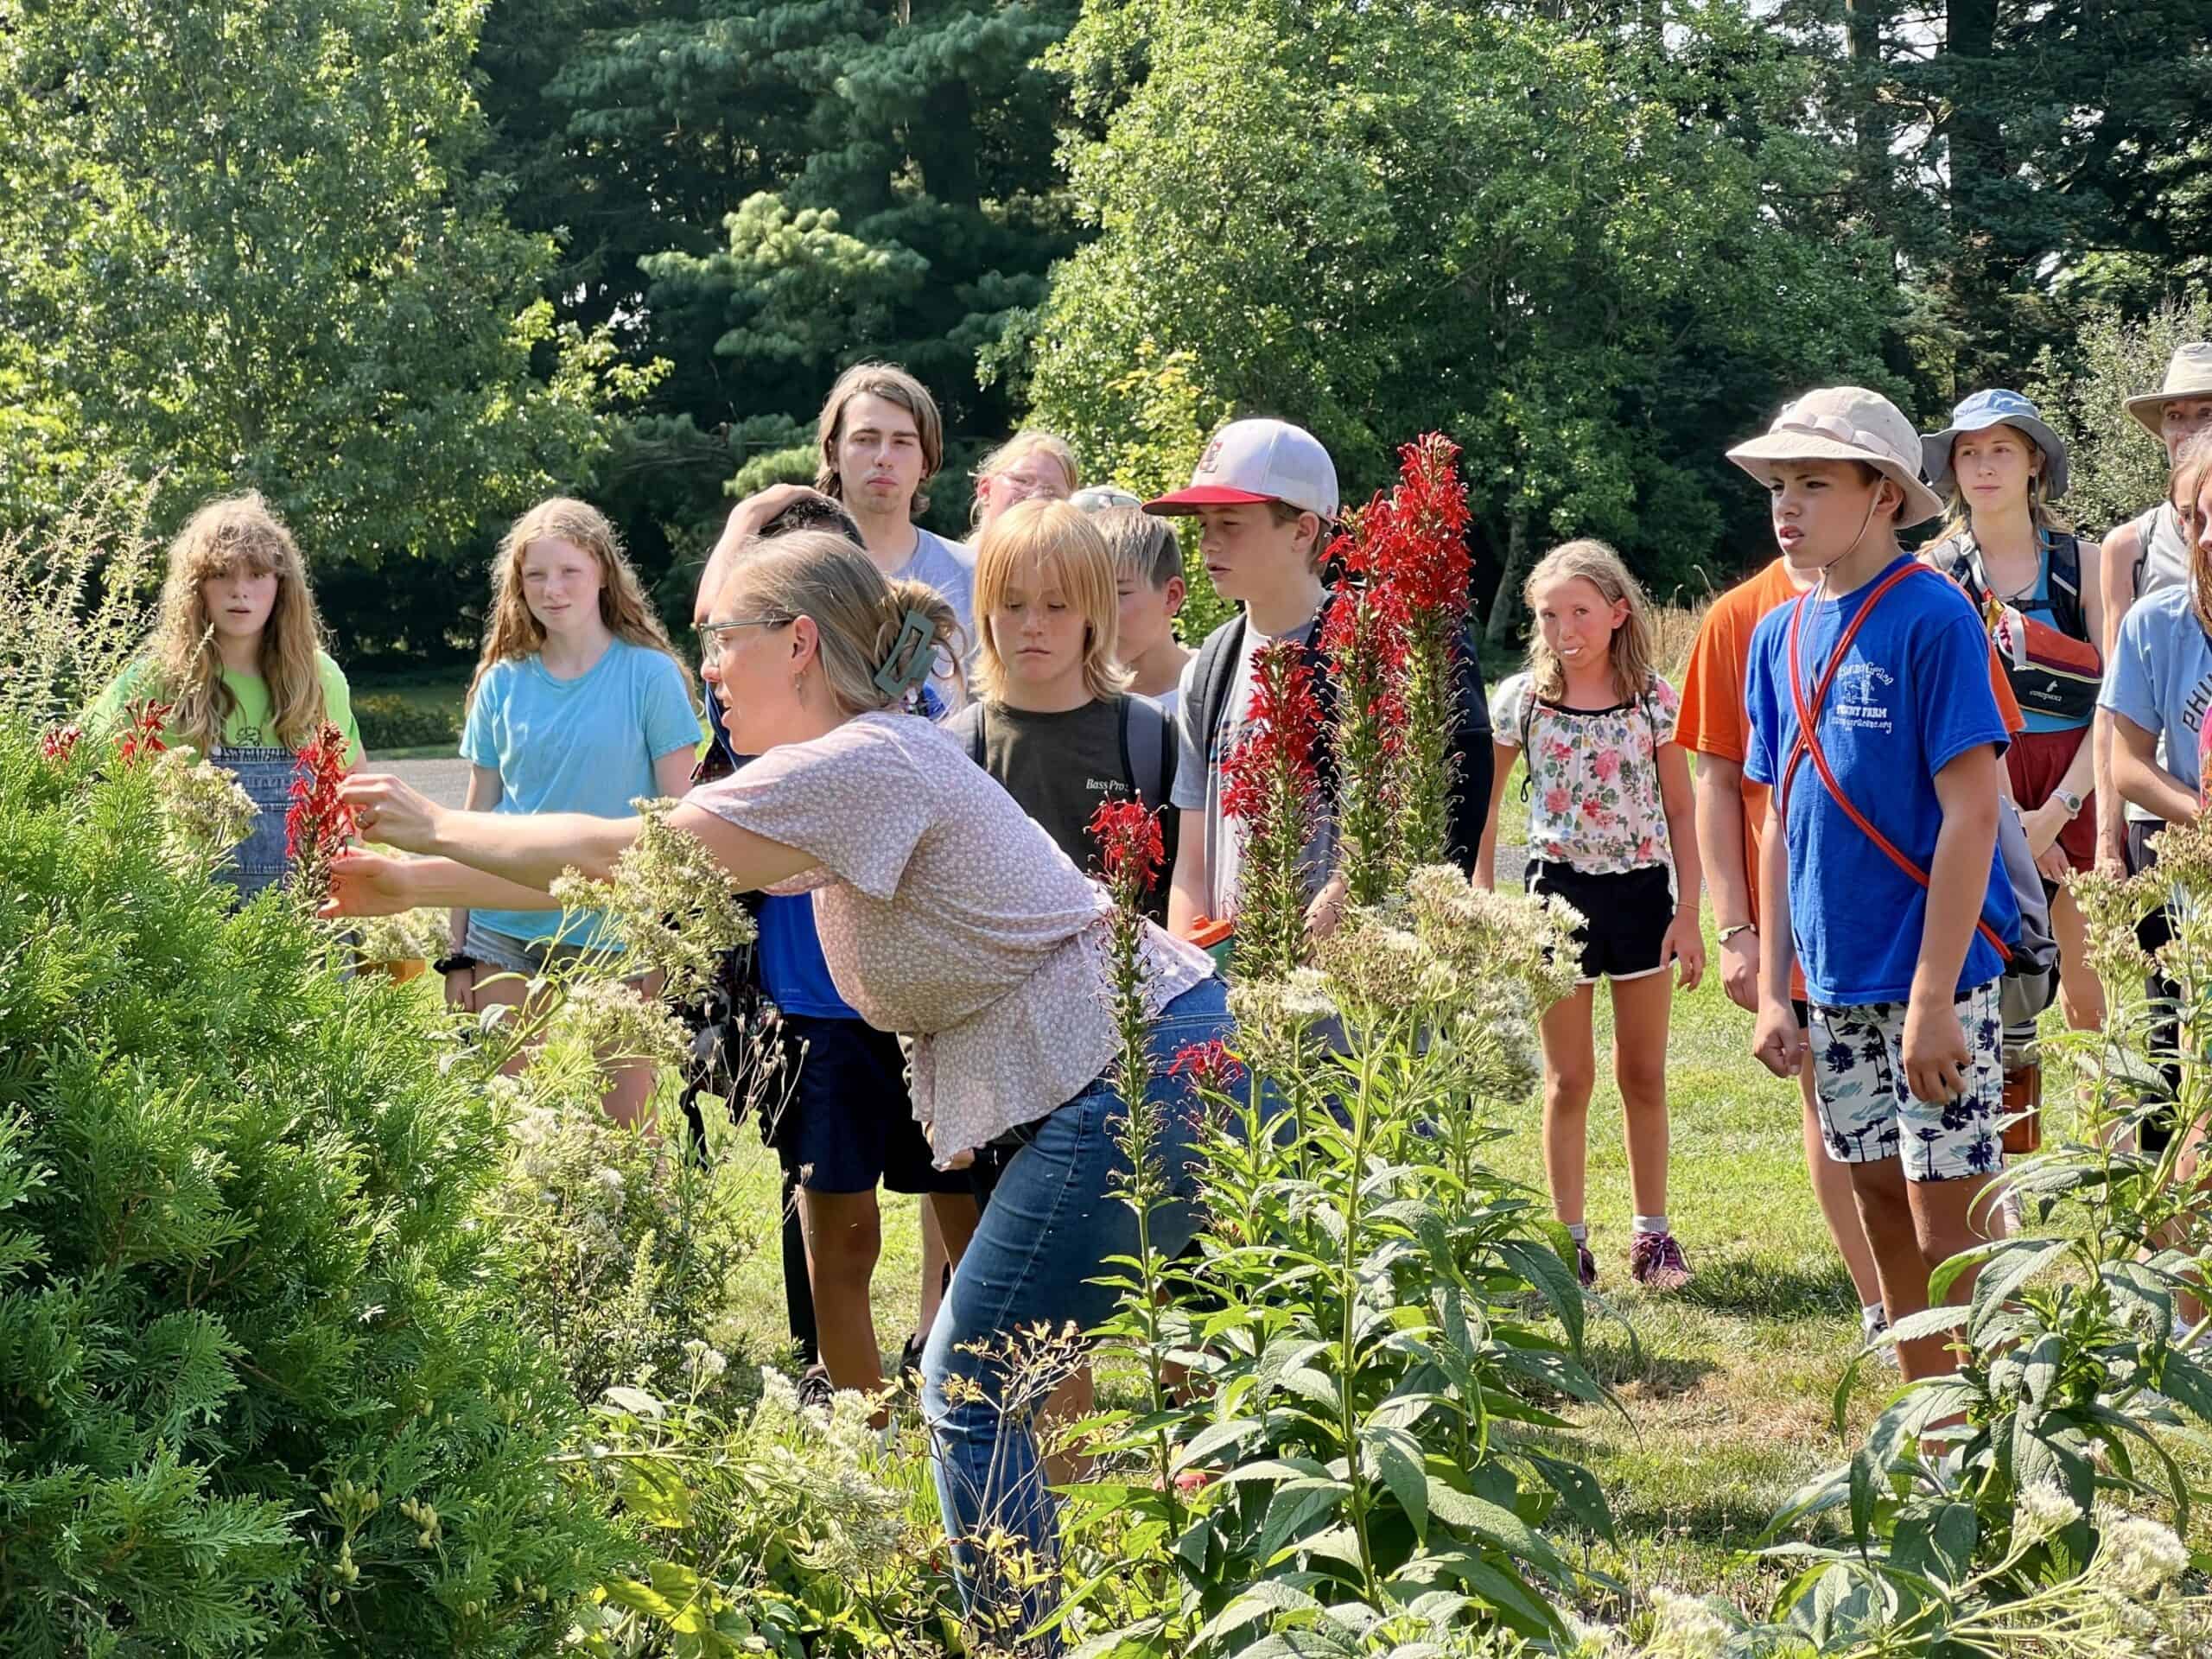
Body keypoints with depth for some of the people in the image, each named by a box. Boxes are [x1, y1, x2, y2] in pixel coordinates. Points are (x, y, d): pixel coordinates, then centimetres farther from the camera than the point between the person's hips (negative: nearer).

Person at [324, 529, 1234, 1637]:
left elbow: (622, 857, -16)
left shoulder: (866, 761, -16)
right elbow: (638, 869, 14)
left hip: (1134, 1076, -10)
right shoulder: (838, 775, 16)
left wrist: (437, 832, -4)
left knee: (969, 1390, -4)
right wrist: (409, 886, 11)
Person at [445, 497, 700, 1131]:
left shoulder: (650, 675, -3)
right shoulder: (503, 682, 7)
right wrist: (458, 949, 10)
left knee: (626, 1126, -1)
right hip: (506, 930, 3)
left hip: (614, 935, -3)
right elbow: (477, 817, 12)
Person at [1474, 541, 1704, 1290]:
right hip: (1558, 890, 0)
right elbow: (1482, 804, 4)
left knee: (1644, 1075, 9)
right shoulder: (1521, 699, -5)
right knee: (1568, 1079, 5)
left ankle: (1652, 1233, 18)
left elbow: (1680, 810, 0)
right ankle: (1570, 1239, 12)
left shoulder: (1654, 698, -5)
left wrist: (1687, 913, -3)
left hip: (1641, 890, 0)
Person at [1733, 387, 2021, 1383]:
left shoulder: (1931, 619, -12)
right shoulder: (1779, 636, 9)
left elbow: (1971, 812, -15)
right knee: (1881, 1208, 13)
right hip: (1836, 986, 7)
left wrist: (1934, 998, -19)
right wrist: (1772, 990, 9)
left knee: (1951, 1232, -5)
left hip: (1936, 974, -7)